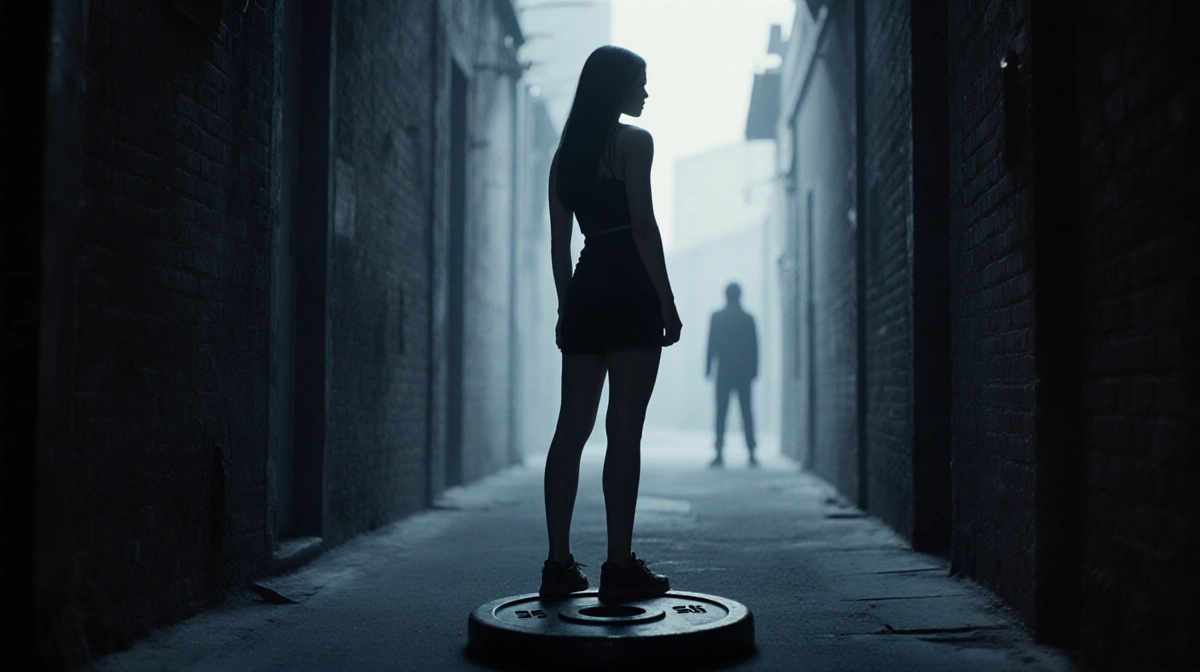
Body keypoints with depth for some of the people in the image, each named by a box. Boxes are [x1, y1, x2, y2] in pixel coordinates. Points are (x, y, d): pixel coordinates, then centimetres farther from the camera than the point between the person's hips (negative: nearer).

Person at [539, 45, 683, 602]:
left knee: (572, 428, 6)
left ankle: (559, 564, 7)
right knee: (624, 428, -7)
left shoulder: (567, 151, 18)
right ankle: (620, 566, -6)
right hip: (630, 292, -7)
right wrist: (668, 302, -11)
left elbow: (559, 239, 16)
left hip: (583, 294, 7)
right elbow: (643, 225, -12)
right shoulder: (633, 142, -3)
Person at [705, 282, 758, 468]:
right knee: (747, 412, 4)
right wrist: (754, 369, 7)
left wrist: (708, 368, 1)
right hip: (744, 372, 1)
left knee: (721, 413, 0)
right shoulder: (748, 318, 3)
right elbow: (754, 347, 3)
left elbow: (711, 344, -2)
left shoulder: (717, 317, 0)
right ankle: (752, 455, 0)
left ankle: (719, 454, -7)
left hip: (724, 371, -1)